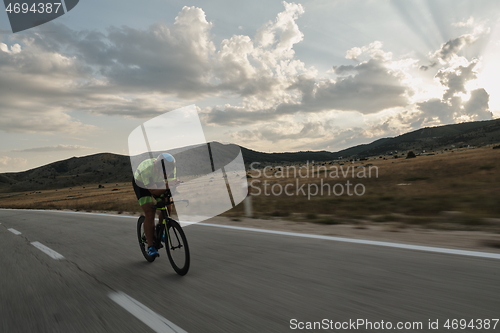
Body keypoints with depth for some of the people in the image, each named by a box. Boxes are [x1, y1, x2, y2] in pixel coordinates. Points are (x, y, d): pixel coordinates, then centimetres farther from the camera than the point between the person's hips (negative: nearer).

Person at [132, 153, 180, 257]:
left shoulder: (171, 168, -29)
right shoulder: (146, 168, -40)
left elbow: (172, 184, -21)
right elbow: (153, 191, -40)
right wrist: (168, 185, -53)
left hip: (158, 182, 4)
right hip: (141, 183, -4)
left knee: (167, 209, -10)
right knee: (150, 214, -17)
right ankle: (151, 246, -10)